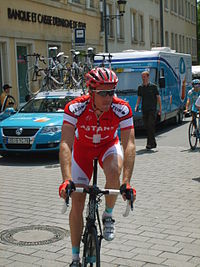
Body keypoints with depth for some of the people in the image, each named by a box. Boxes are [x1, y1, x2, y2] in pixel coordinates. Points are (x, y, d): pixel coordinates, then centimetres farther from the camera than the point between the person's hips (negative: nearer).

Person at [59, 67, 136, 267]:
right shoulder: (75, 107, -32)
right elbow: (65, 144, -38)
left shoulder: (122, 108, -29)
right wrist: (67, 179, -50)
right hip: (83, 147, 0)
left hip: (109, 145, 0)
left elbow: (129, 144, -34)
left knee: (113, 172, -36)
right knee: (77, 202, -4)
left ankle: (108, 216, -6)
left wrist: (126, 182, -44)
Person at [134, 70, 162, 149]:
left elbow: (158, 97, 2)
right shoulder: (140, 87, 10)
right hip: (144, 109, 5)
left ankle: (150, 143, -12)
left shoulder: (153, 86, -1)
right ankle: (153, 143, 18)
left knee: (151, 126, -14)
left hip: (152, 109, -5)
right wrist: (136, 106, -2)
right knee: (146, 126, 6)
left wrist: (160, 108, -2)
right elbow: (139, 98, 15)